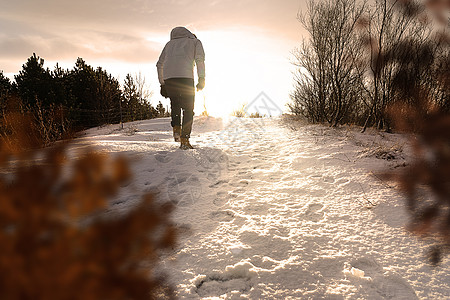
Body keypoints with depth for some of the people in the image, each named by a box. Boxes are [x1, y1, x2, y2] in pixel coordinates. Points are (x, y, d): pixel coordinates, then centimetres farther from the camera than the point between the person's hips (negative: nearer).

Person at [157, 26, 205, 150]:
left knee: (175, 104, 23)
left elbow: (159, 64, 26)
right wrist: (201, 78, -3)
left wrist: (162, 83, 27)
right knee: (188, 109, 4)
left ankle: (176, 129, 3)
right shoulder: (195, 41, 24)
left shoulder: (170, 43, 33)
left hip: (168, 77, 3)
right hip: (186, 76, -3)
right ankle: (184, 140, -3)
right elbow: (200, 58, 3)